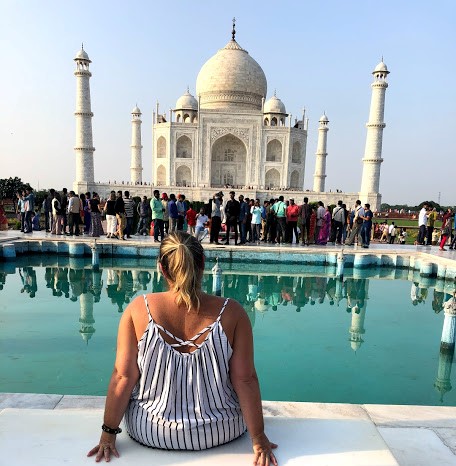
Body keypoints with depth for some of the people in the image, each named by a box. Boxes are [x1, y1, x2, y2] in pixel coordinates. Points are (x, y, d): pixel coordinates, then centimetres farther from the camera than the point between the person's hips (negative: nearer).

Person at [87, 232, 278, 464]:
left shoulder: (138, 308, -17)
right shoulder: (231, 312, -19)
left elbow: (123, 376, -13)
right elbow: (245, 380, -15)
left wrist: (108, 433, -1)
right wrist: (259, 439, -3)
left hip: (150, 433, 1)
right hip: (220, 434, 0)